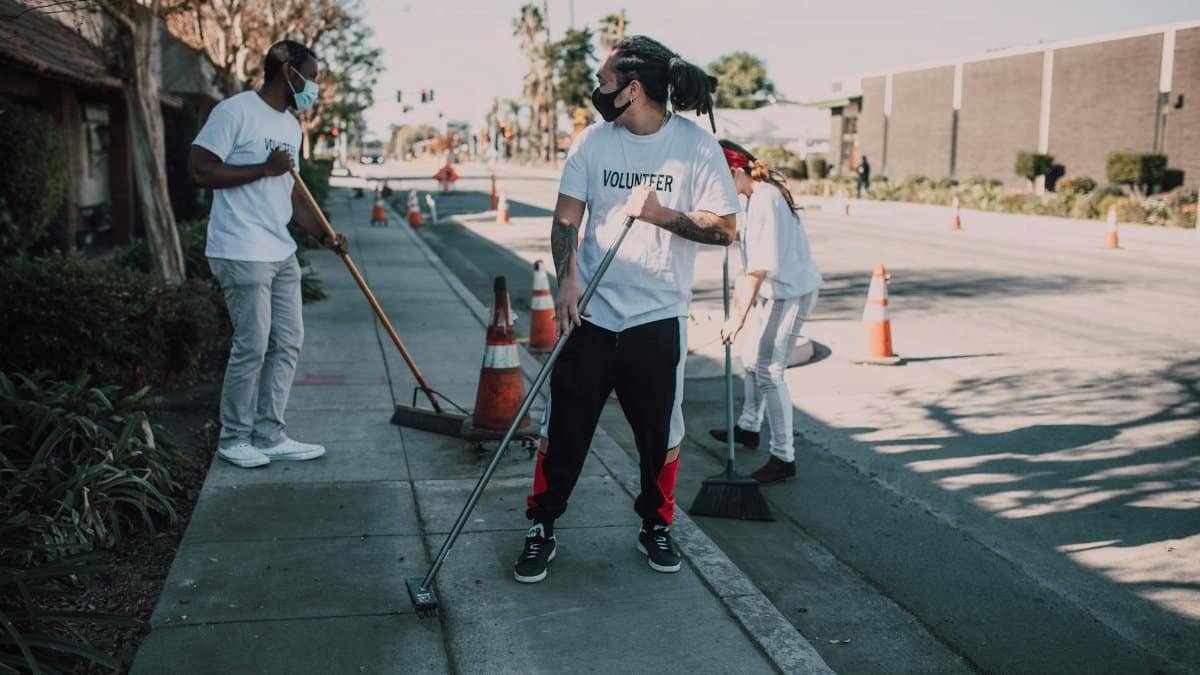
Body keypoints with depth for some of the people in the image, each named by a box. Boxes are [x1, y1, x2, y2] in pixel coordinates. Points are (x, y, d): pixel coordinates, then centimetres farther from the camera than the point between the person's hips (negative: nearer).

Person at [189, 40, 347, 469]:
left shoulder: (291, 126, 17)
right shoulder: (235, 111, -9)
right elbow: (199, 169, -15)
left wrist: (324, 234, 7)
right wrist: (265, 168, -16)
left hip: (281, 253, 9)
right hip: (241, 253, -9)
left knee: (288, 343, 9)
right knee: (252, 347, -4)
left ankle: (269, 437, 18)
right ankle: (234, 439, 12)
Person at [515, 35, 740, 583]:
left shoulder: (696, 145, -6)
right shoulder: (594, 140, 2)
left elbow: (725, 229, -7)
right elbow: (567, 216, 1)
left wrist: (660, 214, -20)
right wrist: (568, 279, -14)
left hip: (658, 318, -1)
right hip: (590, 314, 2)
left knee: (662, 433, 11)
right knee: (562, 429, 3)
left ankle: (656, 527, 32)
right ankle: (541, 531, 19)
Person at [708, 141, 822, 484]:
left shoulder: (764, 201, -23)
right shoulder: (761, 194, 9)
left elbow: (759, 267, -27)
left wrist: (739, 315, -27)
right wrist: (737, 234, 9)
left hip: (791, 292, -11)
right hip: (776, 289, 11)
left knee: (769, 370, -11)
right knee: (751, 356, 21)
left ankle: (783, 458, -5)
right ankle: (749, 427, 39)